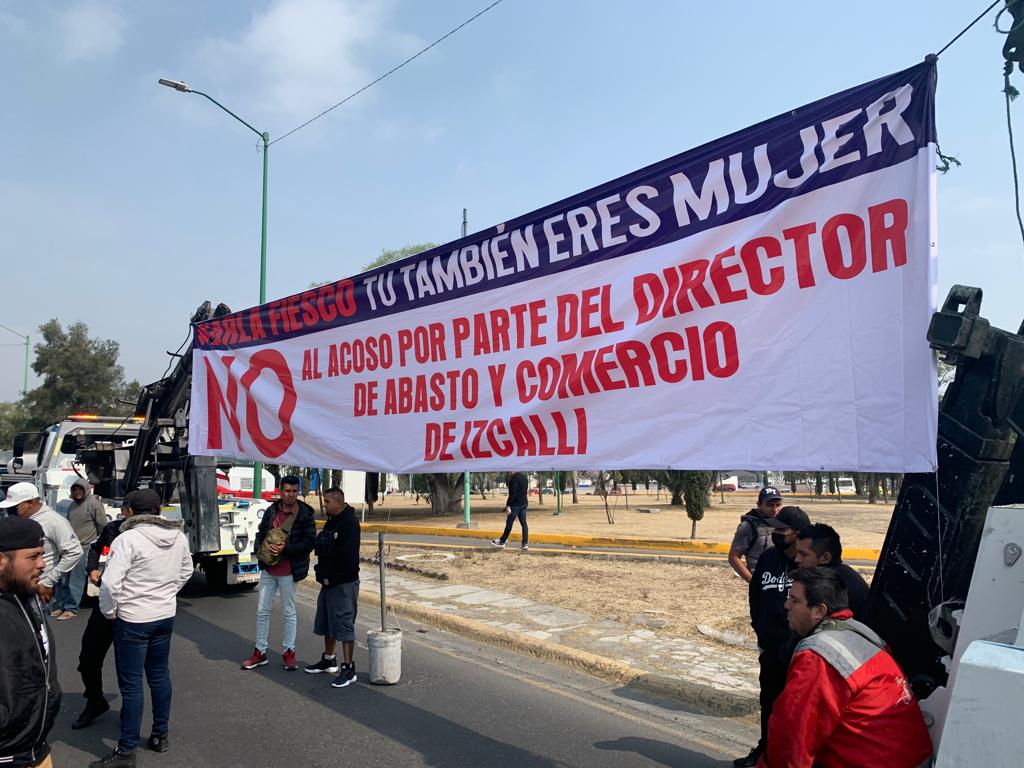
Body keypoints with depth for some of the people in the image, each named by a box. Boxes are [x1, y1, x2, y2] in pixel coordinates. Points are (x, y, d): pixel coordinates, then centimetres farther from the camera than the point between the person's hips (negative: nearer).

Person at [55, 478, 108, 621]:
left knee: (76, 580, -6)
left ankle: (71, 609, 1)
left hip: (85, 548, -8)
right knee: (64, 579, 11)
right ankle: (62, 606, 21)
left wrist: (96, 543, 1)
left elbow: (102, 526, -7)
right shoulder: (73, 505, 15)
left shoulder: (94, 503, -9)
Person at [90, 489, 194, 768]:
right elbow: (186, 571, 14)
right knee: (159, 675, 18)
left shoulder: (128, 539, -20)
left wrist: (109, 611, -7)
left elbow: (109, 583, -23)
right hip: (166, 615, 6)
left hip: (133, 619, -6)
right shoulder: (178, 536, 0)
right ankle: (160, 735, 30)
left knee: (131, 684, 2)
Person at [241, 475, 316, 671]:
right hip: (268, 568, 5)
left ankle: (289, 652, 20)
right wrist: (260, 548, -6)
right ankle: (260, 652, 23)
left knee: (288, 612, 7)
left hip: (288, 570, -4)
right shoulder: (271, 511, 5)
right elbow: (260, 533, 14)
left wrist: (286, 549, -21)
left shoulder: (305, 514, -9)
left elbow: (310, 542, -12)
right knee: (262, 610, 10)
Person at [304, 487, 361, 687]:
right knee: (326, 623, 19)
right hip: (329, 581, 10)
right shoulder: (332, 521, 13)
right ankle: (329, 660, 35)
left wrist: (331, 577, -18)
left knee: (344, 626, -4)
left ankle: (348, 669, 3)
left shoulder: (350, 523, -19)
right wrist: (322, 573, 7)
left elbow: (347, 557, -24)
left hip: (344, 584, -10)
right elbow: (322, 549, 18)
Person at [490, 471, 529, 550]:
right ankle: (525, 543, 4)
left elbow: (512, 493, -21)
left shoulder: (514, 478, -16)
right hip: (524, 503, 8)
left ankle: (502, 542, 13)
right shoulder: (524, 477, 12)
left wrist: (508, 505, -19)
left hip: (516, 504, -8)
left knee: (509, 523, 2)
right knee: (524, 523, 7)